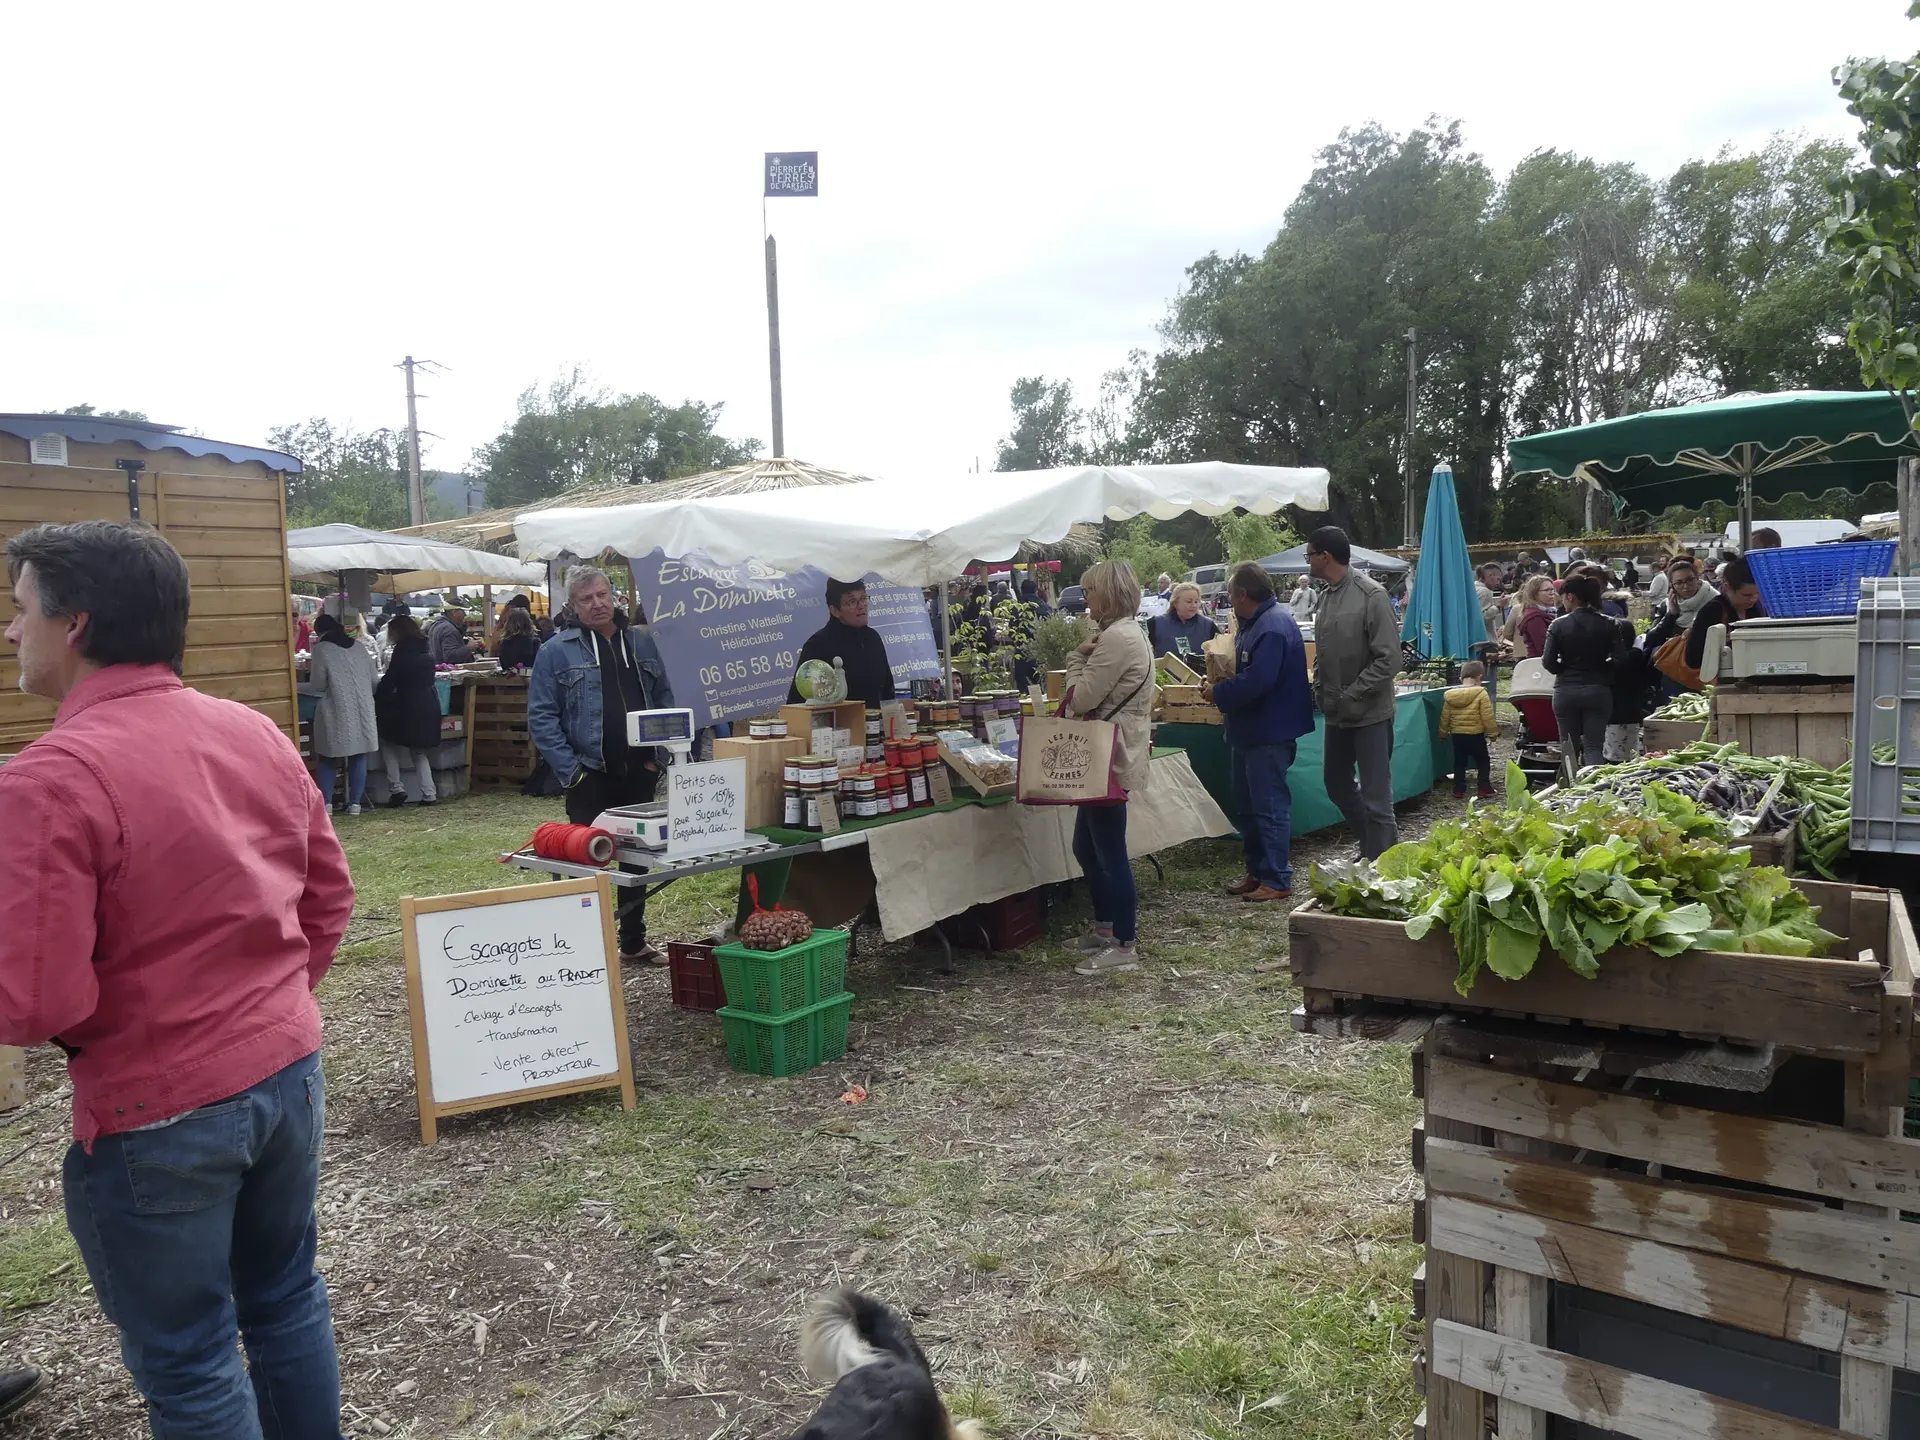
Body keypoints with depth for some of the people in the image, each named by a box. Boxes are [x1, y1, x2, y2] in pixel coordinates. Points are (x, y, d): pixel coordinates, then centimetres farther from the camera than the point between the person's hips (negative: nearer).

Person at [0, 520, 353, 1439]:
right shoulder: (257, 735, 1)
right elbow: (329, 898, 9)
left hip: (157, 1115, -6)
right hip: (290, 1072, 7)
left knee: (188, 1364, 13)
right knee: (285, 1295, 24)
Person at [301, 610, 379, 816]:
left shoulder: (322, 649, -5)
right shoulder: (359, 646, 8)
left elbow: (318, 685, -4)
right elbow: (372, 679, 12)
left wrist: (296, 687, 13)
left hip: (336, 712, -4)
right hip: (361, 710, 4)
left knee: (327, 759, 7)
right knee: (358, 757, 7)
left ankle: (326, 804, 4)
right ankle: (355, 803, 8)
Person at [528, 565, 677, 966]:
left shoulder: (641, 642, 9)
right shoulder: (557, 650, -5)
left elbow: (664, 699, 14)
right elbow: (541, 717, -7)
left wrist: (657, 755, 4)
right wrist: (570, 768, -13)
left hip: (639, 772, 5)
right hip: (590, 777, -5)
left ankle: (634, 942, 28)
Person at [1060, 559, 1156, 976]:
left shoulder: (1116, 638, -18)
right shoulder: (1126, 633, 17)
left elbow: (1081, 699, -17)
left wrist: (1077, 659, -3)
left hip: (1110, 759, -11)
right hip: (1107, 757, 11)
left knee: (1110, 852, -4)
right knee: (1086, 848, 18)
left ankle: (1124, 947, 4)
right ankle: (1105, 927, 30)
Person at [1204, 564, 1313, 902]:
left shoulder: (1273, 627, -21)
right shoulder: (1253, 623, 13)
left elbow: (1256, 681, -29)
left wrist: (1218, 693, -15)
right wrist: (1217, 684, 5)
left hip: (1269, 732, -11)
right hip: (1250, 731, 11)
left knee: (1270, 806, -4)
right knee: (1247, 804, 17)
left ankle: (1277, 880, 4)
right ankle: (1256, 870, 27)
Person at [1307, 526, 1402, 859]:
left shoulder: (1371, 595, -15)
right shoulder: (1326, 596, 7)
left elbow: (1388, 659, -18)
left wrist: (1351, 696, -18)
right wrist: (1319, 686, 3)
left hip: (1370, 712, -8)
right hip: (1337, 713, 8)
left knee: (1375, 797, -2)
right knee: (1337, 785, 18)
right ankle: (1371, 845, 35)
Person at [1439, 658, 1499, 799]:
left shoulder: (1450, 695, -1)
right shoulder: (1481, 694, -14)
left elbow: (1445, 717, 6)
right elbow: (1488, 717, -13)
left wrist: (1443, 731, 19)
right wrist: (1493, 731, 0)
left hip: (1457, 735, 4)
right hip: (1476, 735, -4)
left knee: (1459, 763, 14)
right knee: (1483, 761, 13)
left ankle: (1458, 790, 13)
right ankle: (1484, 789, 11)